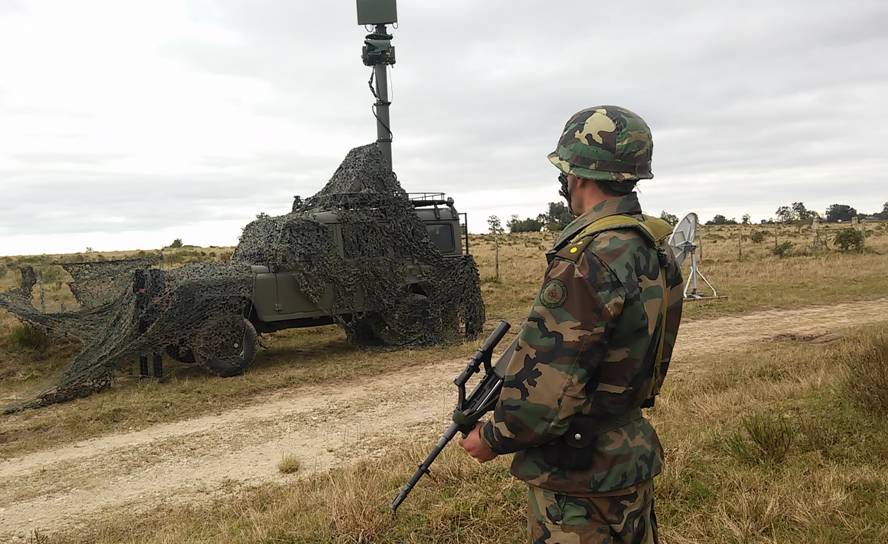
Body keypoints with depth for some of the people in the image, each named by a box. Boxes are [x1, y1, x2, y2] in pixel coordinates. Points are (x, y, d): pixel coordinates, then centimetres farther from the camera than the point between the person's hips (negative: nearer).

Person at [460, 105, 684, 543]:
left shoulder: (589, 260, -27)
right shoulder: (655, 248, 2)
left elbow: (550, 393, -27)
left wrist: (493, 438, -10)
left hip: (578, 481, -8)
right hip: (634, 460, 9)